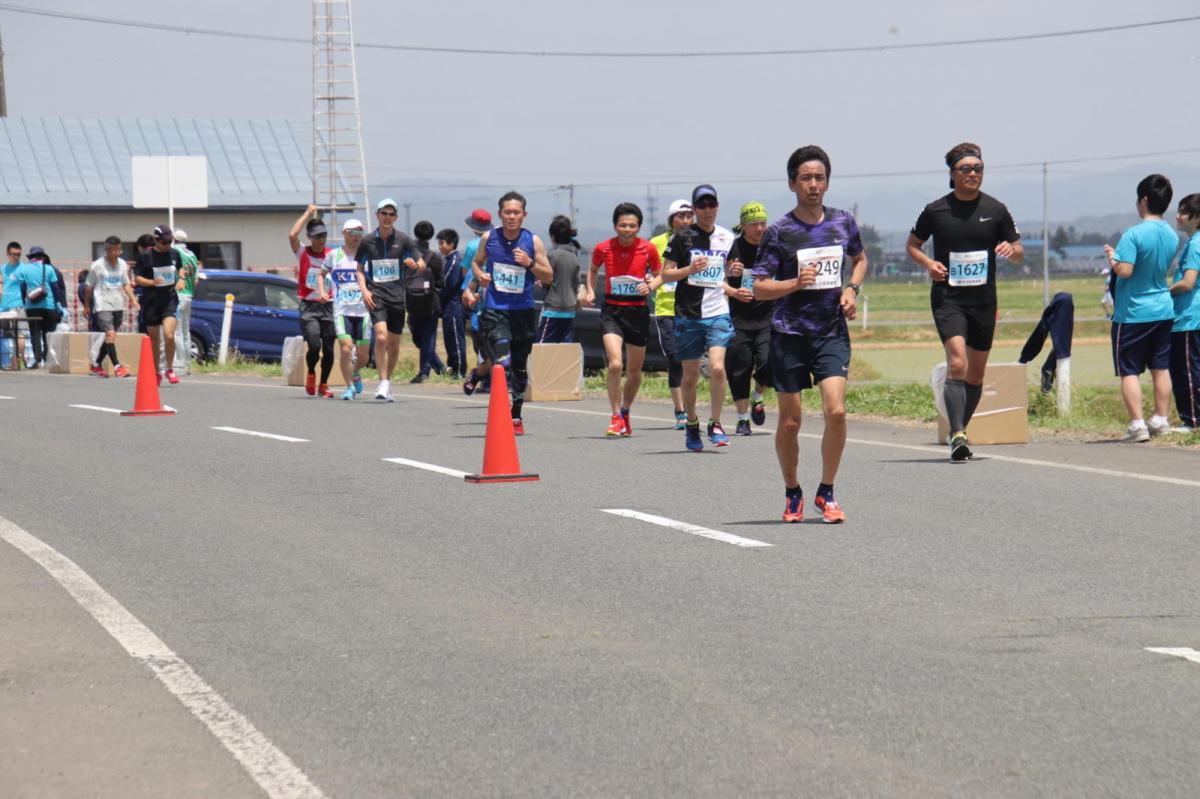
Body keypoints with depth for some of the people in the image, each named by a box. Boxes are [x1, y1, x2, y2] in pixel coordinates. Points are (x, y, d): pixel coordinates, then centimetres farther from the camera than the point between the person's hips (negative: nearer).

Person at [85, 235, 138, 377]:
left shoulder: (122, 264, 7)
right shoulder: (97, 266, -6)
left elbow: (126, 284, 15)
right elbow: (88, 287, 3)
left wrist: (132, 298, 0)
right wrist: (86, 305, 8)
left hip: (118, 306, 5)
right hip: (103, 305, -5)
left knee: (110, 337, 11)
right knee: (110, 334, -18)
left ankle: (97, 364, 26)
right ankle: (117, 366, -22)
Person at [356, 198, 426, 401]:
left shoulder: (403, 240, 4)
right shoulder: (368, 241, 5)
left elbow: (422, 266, 4)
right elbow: (360, 269, 14)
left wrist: (415, 265, -19)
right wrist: (364, 289, -2)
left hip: (397, 295, 1)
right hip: (376, 295, -1)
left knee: (394, 344, 7)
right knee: (381, 336, -20)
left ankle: (388, 382, 25)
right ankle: (383, 383, -17)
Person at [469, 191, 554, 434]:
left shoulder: (533, 241, -3)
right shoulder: (489, 238, 0)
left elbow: (549, 277, 0)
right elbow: (476, 262, 17)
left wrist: (530, 263, -17)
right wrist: (480, 275, -5)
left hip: (523, 312, 2)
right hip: (495, 311, -1)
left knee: (520, 367, 12)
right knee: (503, 363, -20)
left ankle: (516, 417, 25)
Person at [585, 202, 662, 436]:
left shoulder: (648, 249, -5)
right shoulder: (603, 248, -4)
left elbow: (660, 275, 9)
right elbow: (593, 270, 17)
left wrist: (651, 286, -12)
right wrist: (590, 291, 3)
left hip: (638, 311, 2)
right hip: (612, 310, -1)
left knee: (634, 371, 12)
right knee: (614, 364, -20)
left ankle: (625, 413, 34)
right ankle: (616, 418, -8)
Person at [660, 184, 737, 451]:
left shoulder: (727, 238, 10)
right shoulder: (683, 237, -2)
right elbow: (665, 273, -2)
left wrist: (732, 274, 3)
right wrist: (690, 269, -18)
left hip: (718, 313, 2)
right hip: (688, 315, -1)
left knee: (717, 368, -16)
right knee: (691, 374, 6)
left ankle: (715, 424, -2)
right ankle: (691, 424, 25)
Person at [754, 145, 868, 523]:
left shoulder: (843, 222, 5)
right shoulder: (779, 231, -5)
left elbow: (860, 259, 24)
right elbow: (759, 288, -5)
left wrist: (852, 289, 6)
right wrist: (795, 283, -21)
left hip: (832, 332, 2)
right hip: (789, 334, -2)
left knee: (836, 411, -14)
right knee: (790, 421, 4)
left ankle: (826, 493, 3)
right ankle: (792, 493, 26)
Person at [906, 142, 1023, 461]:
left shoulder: (995, 210, 4)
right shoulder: (935, 210, 0)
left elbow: (1019, 252, 12)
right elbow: (912, 244, 14)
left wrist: (1011, 249, -12)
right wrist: (928, 263, -6)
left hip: (984, 300, 3)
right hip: (947, 299, -3)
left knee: (976, 373, 9)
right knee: (957, 363, -21)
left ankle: (960, 431, 26)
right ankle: (957, 435, -26)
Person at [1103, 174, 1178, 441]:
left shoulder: (1134, 235, -19)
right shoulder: (1172, 236, 4)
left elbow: (1124, 270, -25)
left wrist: (1112, 257, -6)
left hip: (1132, 314, -6)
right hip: (1163, 310, 6)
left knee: (1129, 371, 0)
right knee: (1160, 368, 14)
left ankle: (1137, 424, -7)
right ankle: (1160, 420, 18)